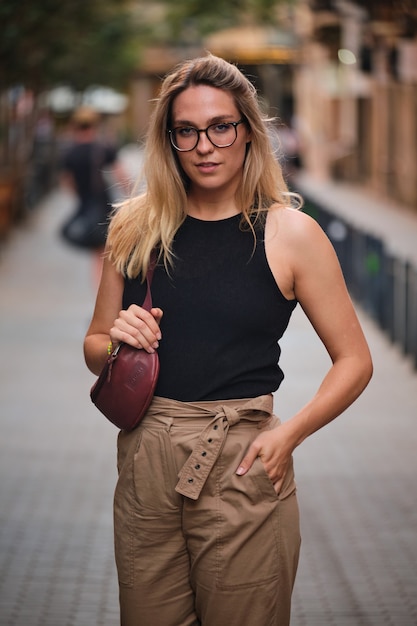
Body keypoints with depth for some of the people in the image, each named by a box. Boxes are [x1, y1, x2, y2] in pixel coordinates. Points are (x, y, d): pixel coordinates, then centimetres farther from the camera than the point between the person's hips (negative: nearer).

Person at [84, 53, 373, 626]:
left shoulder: (289, 232, -4)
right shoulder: (134, 227, 6)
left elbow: (354, 361, -1)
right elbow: (95, 346, 16)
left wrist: (288, 435, -14)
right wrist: (117, 343, -7)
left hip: (242, 468, -3)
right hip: (144, 461, 3)